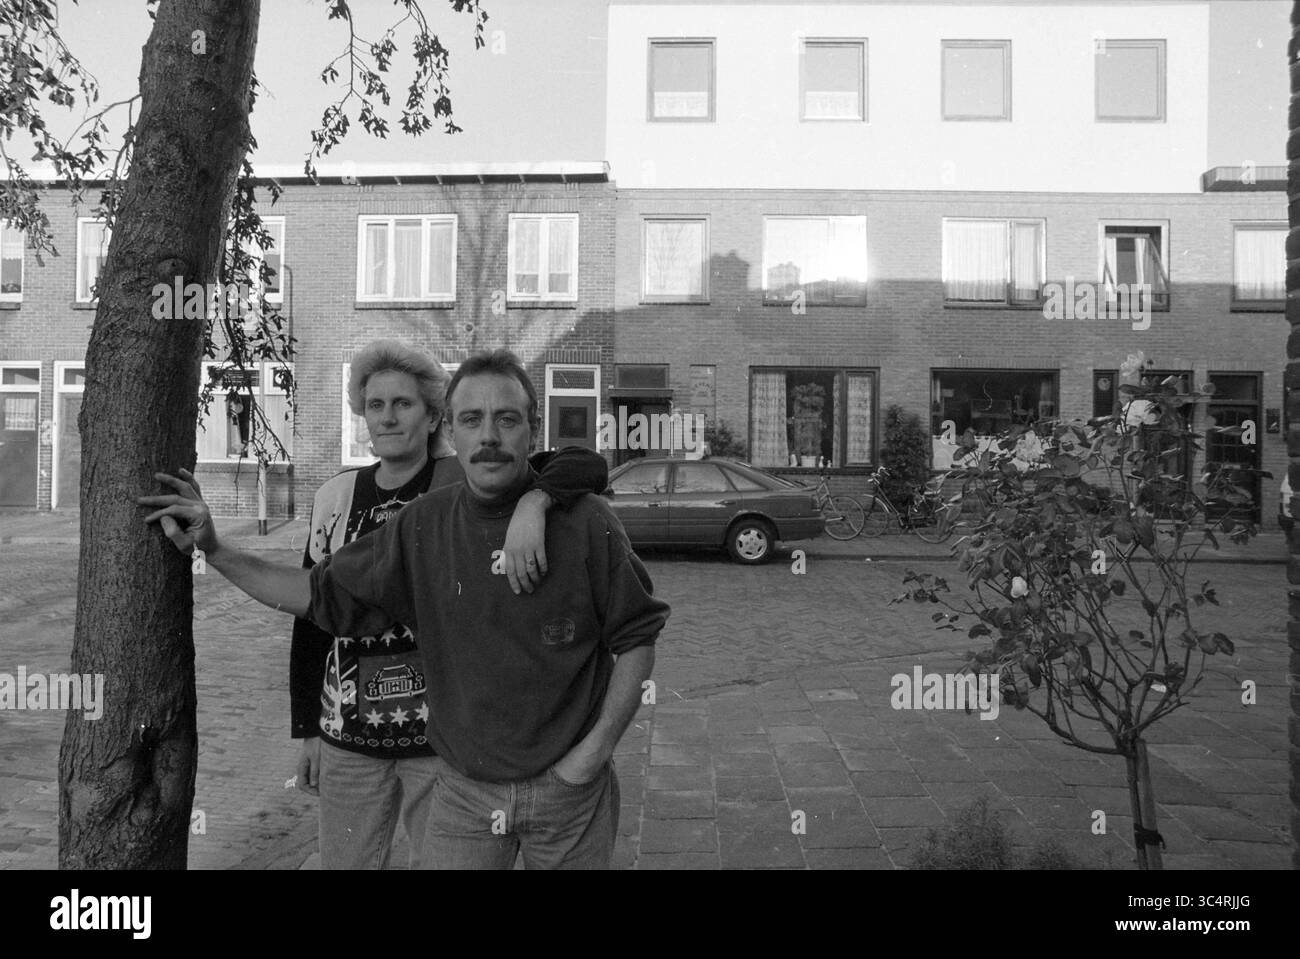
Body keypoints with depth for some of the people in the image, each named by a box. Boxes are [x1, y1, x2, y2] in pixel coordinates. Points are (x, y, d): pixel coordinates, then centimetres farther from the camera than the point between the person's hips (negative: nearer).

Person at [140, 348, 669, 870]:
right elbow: (325, 592, 5)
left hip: (569, 786, -2)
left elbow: (636, 638, -6)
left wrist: (594, 750, -10)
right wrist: (215, 551, 0)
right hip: (463, 790, 2)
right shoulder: (423, 526, -4)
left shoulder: (586, 522, -13)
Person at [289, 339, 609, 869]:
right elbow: (310, 616, 9)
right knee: (343, 860, 15)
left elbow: (587, 465, -21)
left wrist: (532, 504, -41)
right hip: (348, 739, 3)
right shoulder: (337, 495, 2)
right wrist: (306, 730, 10)